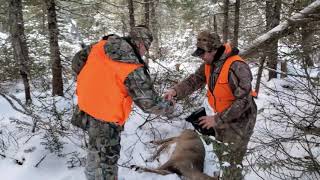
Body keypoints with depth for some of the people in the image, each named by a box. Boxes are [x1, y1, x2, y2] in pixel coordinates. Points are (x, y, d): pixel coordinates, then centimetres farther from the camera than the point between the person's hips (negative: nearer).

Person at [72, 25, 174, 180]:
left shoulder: (100, 45, -5)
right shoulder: (134, 70, -23)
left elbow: (77, 60, 9)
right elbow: (149, 103, -16)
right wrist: (169, 107, 2)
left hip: (85, 106, 8)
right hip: (105, 118, -7)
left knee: (97, 150, 28)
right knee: (106, 157, 11)